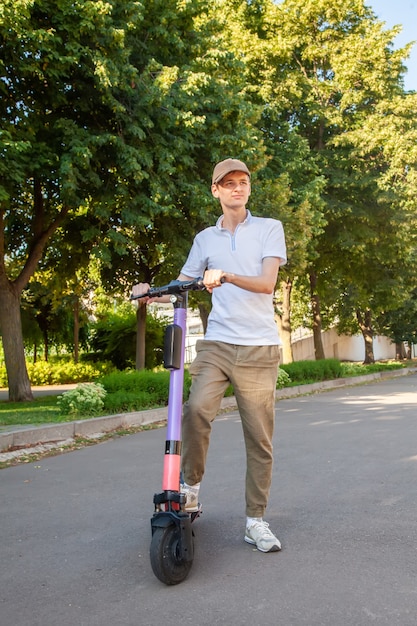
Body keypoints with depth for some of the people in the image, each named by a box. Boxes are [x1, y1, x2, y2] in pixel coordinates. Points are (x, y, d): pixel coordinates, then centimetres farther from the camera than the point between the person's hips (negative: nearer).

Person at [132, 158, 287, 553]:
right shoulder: (205, 238, 15)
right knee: (197, 408, -23)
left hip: (258, 346, -1)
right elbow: (180, 286, 19)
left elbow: (266, 283, -7)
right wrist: (150, 292, -2)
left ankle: (256, 521, 14)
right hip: (216, 342, 2)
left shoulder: (269, 228, 6)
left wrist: (226, 276, -24)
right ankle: (191, 484, 2)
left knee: (259, 436, 1)